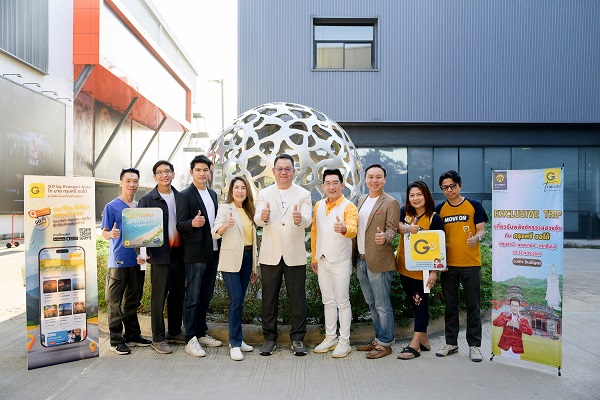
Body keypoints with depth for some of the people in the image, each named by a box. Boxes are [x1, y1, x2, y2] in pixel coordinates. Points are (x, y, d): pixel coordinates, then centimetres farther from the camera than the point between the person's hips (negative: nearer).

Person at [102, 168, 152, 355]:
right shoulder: (111, 207, -3)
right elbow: (104, 234, -5)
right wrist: (112, 234, -27)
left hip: (137, 260, 5)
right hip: (118, 261, -5)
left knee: (133, 301, 14)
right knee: (115, 303, 2)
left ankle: (132, 335, 24)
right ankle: (116, 340, 11)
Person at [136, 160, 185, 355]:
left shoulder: (181, 197, 9)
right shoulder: (147, 200, -3)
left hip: (179, 254, 5)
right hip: (160, 255, -4)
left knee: (178, 295, 13)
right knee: (159, 297, 3)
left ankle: (174, 332, 28)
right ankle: (158, 338, 15)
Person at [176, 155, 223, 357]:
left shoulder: (212, 194, 14)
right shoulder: (185, 195, -7)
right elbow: (180, 225, -12)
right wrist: (192, 223, -31)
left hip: (213, 252, 7)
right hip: (195, 254, -7)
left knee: (206, 296, 14)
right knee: (192, 298, -1)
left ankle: (201, 333, 26)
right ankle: (190, 340, 6)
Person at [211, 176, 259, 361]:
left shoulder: (248, 211, 14)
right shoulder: (225, 208, -3)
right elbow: (215, 232, -17)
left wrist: (254, 266, 17)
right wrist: (226, 225, -39)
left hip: (247, 258, 5)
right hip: (231, 260, -5)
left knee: (238, 301, 10)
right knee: (236, 300, -10)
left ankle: (236, 339, 19)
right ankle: (235, 344, -1)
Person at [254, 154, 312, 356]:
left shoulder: (303, 194, 2)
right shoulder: (264, 194, 5)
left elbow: (308, 220, -13)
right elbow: (257, 220, -10)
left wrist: (300, 219, -37)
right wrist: (263, 216, -34)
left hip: (295, 255, -1)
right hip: (270, 255, 1)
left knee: (298, 299, 6)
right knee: (269, 298, 9)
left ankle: (297, 338, 20)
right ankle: (269, 338, 24)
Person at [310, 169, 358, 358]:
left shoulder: (349, 207, -10)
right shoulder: (318, 206, 8)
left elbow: (353, 229, -28)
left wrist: (344, 228, -50)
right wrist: (314, 257, 14)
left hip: (340, 262, -6)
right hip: (322, 261, 6)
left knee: (342, 302, 2)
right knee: (328, 301, 15)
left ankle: (344, 341, 13)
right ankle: (330, 338, 28)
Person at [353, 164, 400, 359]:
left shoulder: (391, 203, -7)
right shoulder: (361, 200, 14)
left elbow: (392, 229, -12)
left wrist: (384, 237, -34)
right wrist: (354, 258, 15)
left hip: (379, 262, -7)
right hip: (361, 261, 7)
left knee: (382, 305, 1)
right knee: (372, 304, 17)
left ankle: (385, 344, 15)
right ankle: (378, 339, 30)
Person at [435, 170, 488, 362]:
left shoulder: (474, 205, 0)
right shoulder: (440, 209, 6)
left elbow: (481, 229, -1)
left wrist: (476, 238, -23)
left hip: (471, 263, -2)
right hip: (448, 264, 2)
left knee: (473, 306, 5)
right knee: (450, 305, 11)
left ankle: (474, 345, 17)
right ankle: (451, 343, 24)